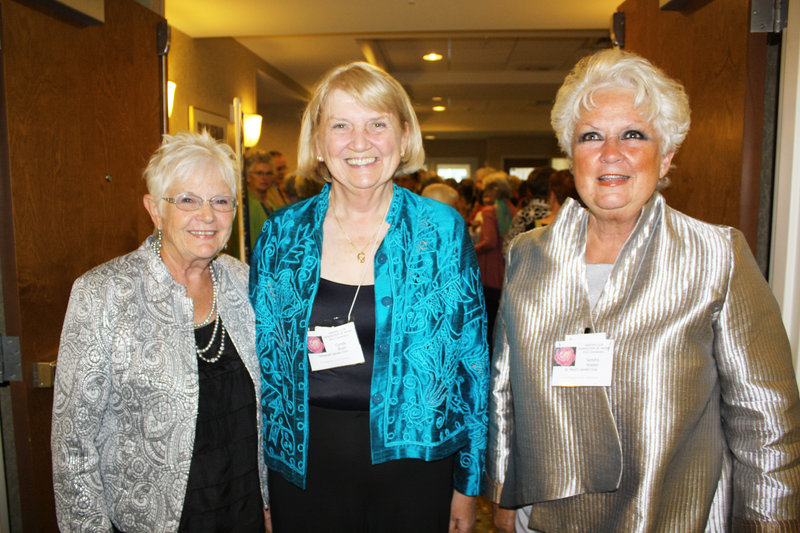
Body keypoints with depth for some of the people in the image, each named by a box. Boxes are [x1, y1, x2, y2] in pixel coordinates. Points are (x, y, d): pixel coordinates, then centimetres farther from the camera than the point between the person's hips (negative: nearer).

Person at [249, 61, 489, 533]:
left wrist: (468, 484, 1)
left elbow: (472, 361, -2)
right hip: (303, 464, 2)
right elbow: (260, 360, 5)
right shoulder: (282, 235, -2)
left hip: (412, 457, -1)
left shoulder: (444, 231, -7)